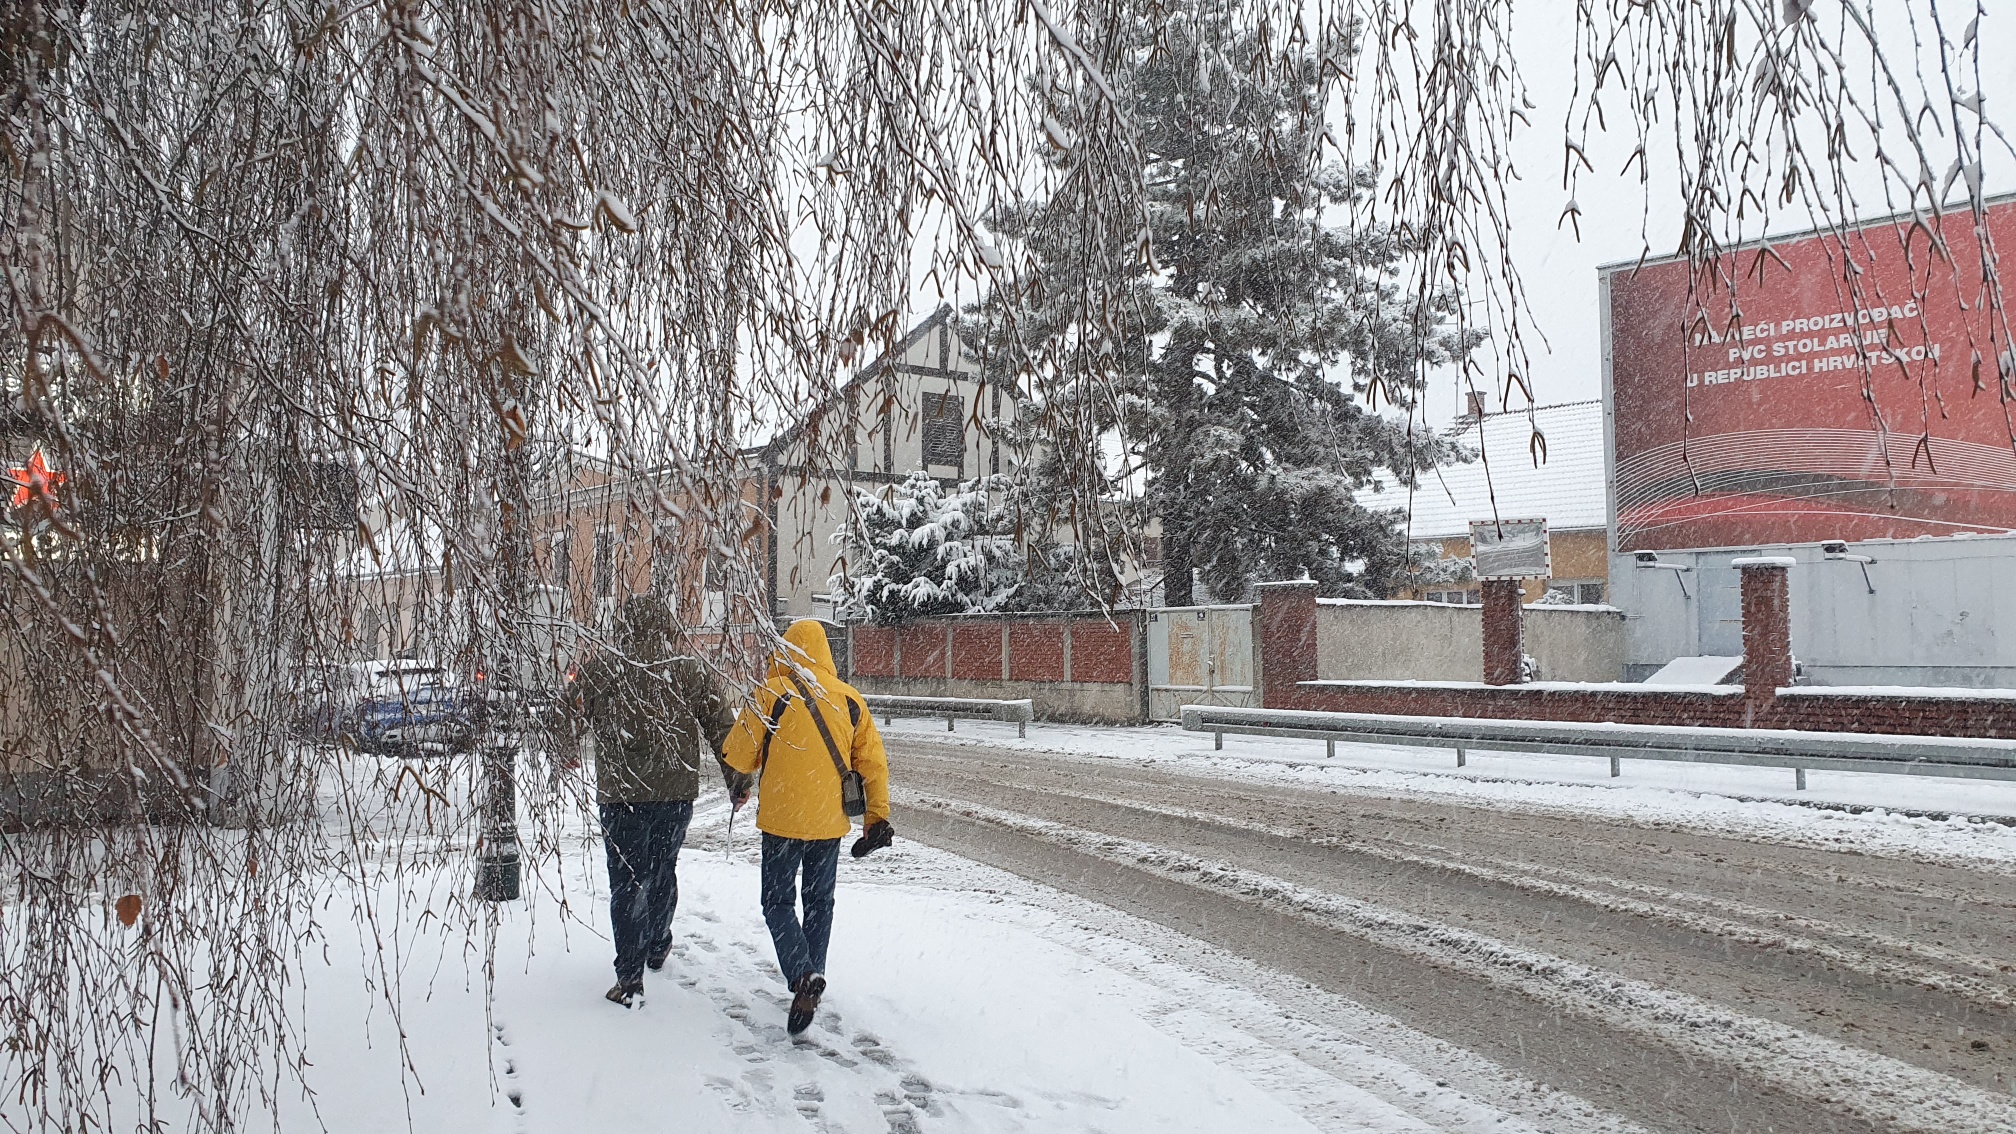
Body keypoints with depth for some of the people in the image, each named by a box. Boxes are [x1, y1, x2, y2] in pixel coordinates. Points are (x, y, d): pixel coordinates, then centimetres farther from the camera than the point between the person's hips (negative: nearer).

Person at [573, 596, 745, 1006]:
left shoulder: (601, 669, -5)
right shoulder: (689, 670, -1)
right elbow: (720, 724, -1)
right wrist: (737, 778, 6)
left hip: (620, 791, -2)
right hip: (677, 791, 2)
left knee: (626, 881, 3)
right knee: (662, 870, 21)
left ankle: (630, 975, -3)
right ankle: (657, 948, 39)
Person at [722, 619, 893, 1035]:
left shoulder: (771, 694, -11)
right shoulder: (850, 699, 2)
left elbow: (739, 754, -3)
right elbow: (873, 763, 4)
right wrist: (877, 818, 12)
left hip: (783, 819, -4)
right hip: (831, 821, 4)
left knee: (778, 902, 5)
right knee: (819, 902, 18)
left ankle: (802, 975, -14)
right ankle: (811, 977, 25)